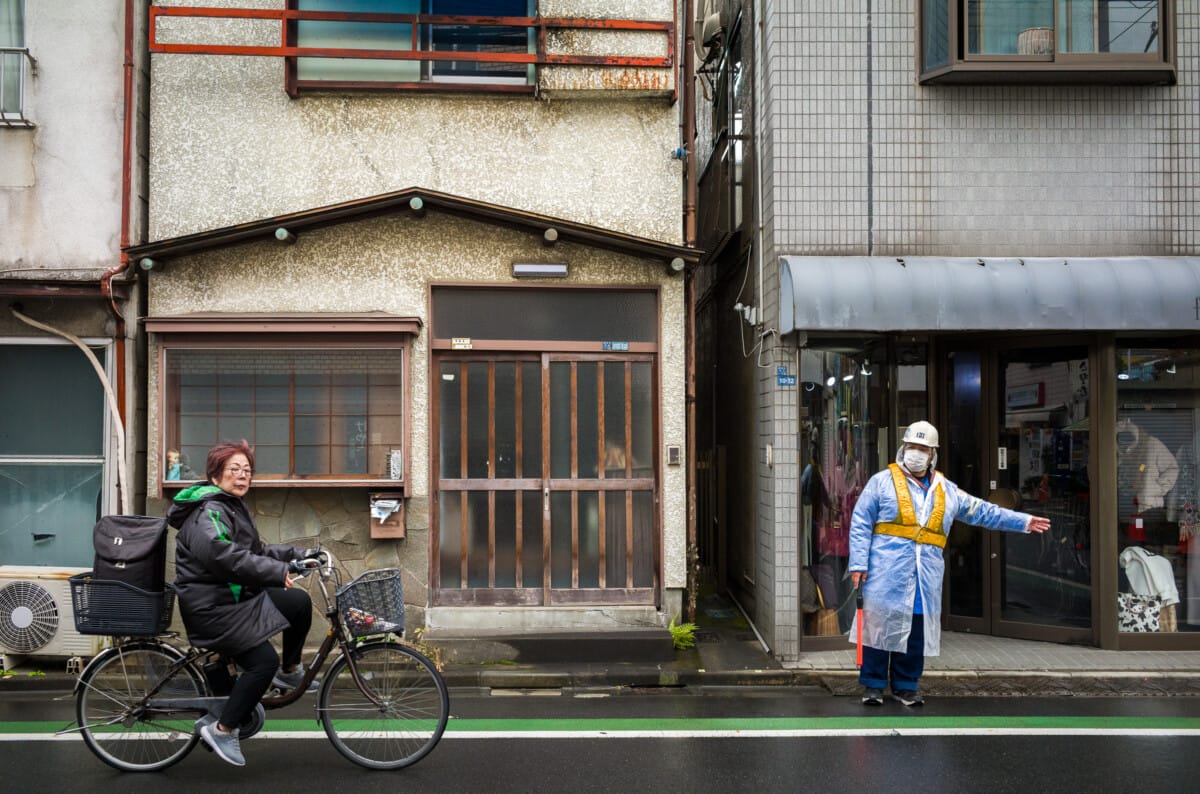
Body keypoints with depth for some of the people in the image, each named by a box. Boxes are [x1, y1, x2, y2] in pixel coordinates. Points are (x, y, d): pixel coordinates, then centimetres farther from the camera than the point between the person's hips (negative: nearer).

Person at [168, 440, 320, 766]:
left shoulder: (232, 507, 17)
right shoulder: (208, 511, -17)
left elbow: (256, 552, 19)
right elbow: (221, 555, -35)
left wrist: (298, 555, 6)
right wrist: (278, 571, -34)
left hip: (235, 595, 10)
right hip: (211, 605, -10)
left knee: (299, 601, -1)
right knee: (264, 661, -16)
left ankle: (290, 672, 15)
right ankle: (221, 728, -6)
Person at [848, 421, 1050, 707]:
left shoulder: (947, 491, 17)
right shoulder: (882, 481, 4)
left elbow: (983, 511, 25)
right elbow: (860, 524, 0)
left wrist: (1023, 521, 23)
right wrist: (858, 564, -8)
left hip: (927, 576, 4)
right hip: (886, 572, -4)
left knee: (916, 630, 5)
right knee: (881, 624, -3)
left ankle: (906, 685, 17)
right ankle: (873, 685, 7)